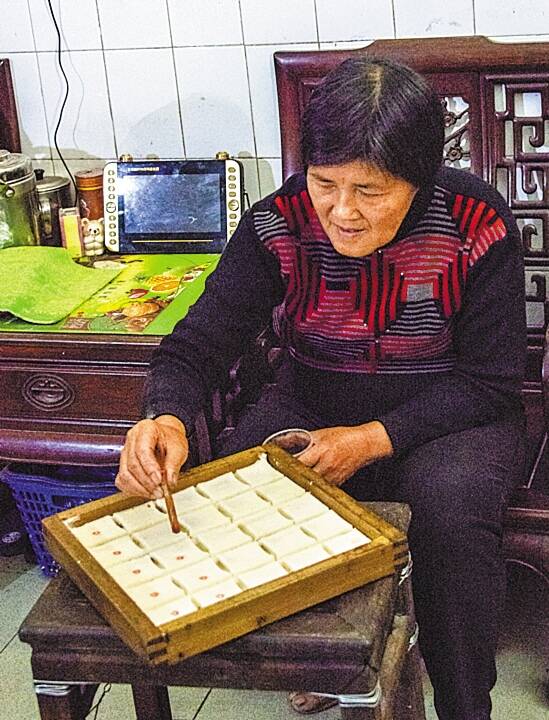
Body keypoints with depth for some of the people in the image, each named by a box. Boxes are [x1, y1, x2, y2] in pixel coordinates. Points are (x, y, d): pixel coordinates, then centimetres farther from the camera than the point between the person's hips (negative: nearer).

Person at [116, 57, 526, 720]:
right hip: (313, 404, 3)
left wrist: (372, 439, -25)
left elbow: (493, 383, -14)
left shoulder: (479, 229, -19)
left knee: (452, 509, -33)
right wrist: (167, 419, -38)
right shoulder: (280, 224, -14)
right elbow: (197, 345, -14)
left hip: (447, 413, -2)